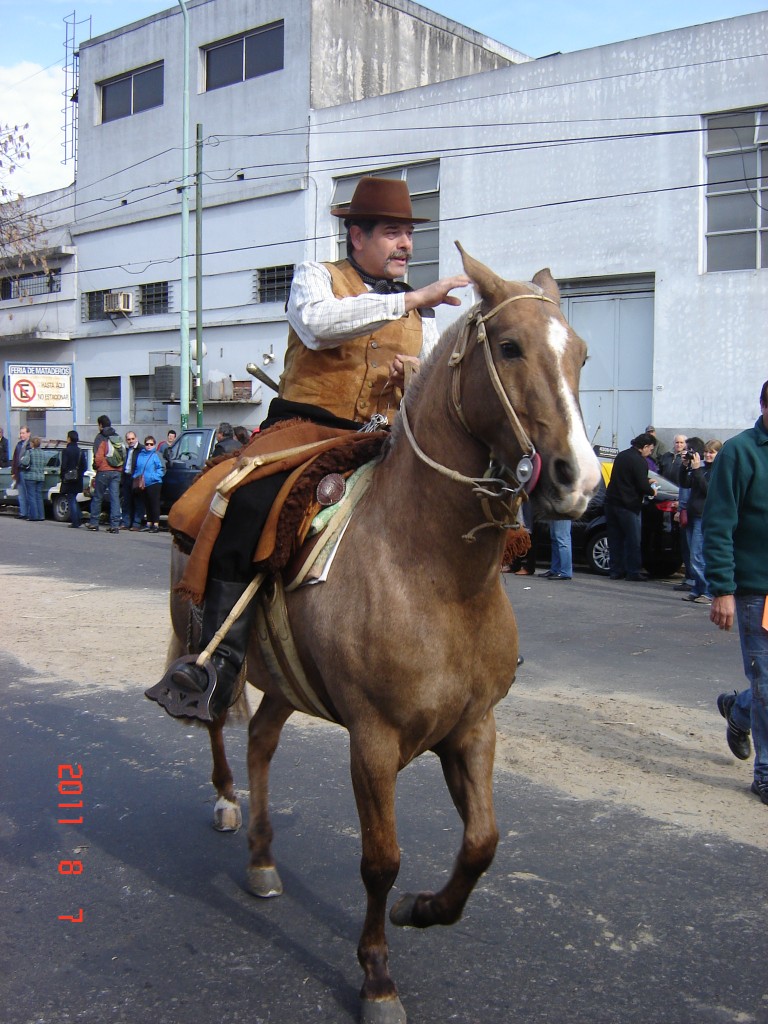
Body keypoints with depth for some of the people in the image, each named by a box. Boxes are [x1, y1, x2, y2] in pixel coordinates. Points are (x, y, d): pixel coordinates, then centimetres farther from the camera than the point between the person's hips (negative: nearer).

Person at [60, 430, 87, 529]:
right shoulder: (80, 451, 6)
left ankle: (75, 522, -2)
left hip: (69, 480, -5)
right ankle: (79, 519, 13)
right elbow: (85, 466, 6)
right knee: (74, 499, 19)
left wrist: (62, 475, -1)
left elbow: (64, 466, -14)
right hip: (78, 480, 5)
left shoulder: (66, 451, -12)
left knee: (72, 500, -1)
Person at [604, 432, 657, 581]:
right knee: (633, 540, 1)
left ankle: (616, 570, 13)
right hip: (628, 506, -8)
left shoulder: (621, 456, 13)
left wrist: (646, 483, 24)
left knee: (615, 538, 11)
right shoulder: (639, 461, -13)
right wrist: (652, 491, 4)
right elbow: (642, 486, -17)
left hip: (611, 501, 8)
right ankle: (634, 572, 2)